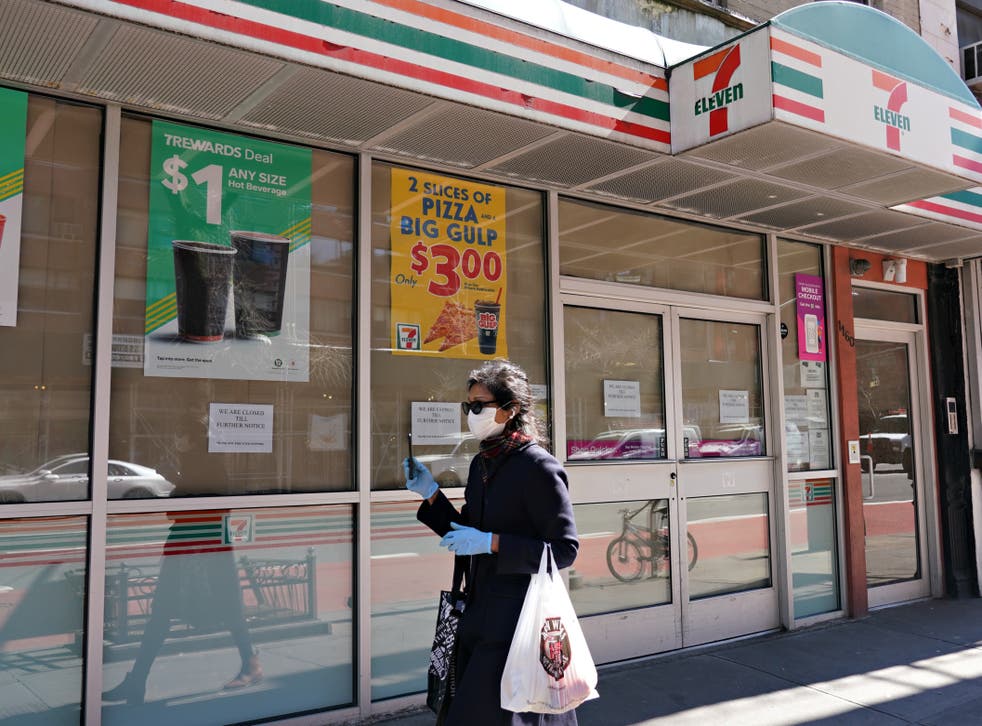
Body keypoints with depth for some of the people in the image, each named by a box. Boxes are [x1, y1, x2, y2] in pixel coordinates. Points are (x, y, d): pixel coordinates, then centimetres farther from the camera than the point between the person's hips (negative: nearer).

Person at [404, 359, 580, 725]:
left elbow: (564, 549, -16)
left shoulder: (538, 467, -15)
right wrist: (431, 495, 6)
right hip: (481, 612, 8)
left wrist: (491, 542, -20)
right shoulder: (481, 464, 9)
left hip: (519, 616, -8)